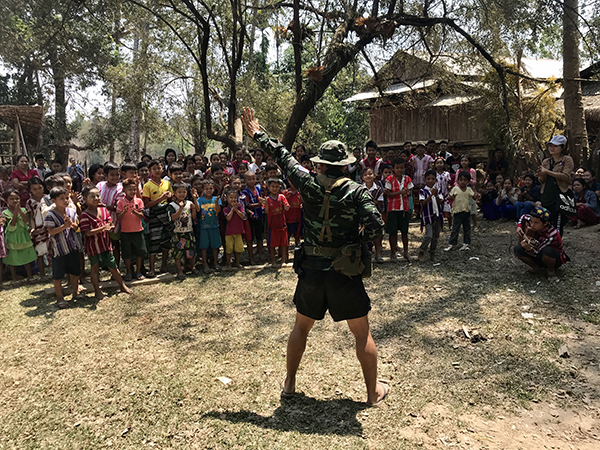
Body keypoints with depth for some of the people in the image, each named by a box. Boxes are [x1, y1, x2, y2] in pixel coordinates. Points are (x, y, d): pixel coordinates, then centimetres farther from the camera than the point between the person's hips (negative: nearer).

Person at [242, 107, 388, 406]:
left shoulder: (309, 185, -4)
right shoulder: (356, 191, -10)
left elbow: (284, 157, 7)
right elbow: (376, 227, -19)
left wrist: (257, 134, 19)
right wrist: (356, 241, 1)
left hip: (312, 270, 2)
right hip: (345, 272, -2)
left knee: (301, 326, 21)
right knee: (362, 333, 12)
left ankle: (289, 384, 33)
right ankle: (373, 391, 23)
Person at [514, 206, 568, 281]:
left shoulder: (551, 235, -34)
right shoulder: (532, 221, -18)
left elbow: (538, 253, -31)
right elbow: (524, 217, 7)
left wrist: (529, 249, -52)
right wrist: (519, 226, -11)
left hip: (556, 259, -6)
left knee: (547, 251, -41)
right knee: (518, 249, -19)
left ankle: (551, 271, -11)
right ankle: (536, 267, 2)